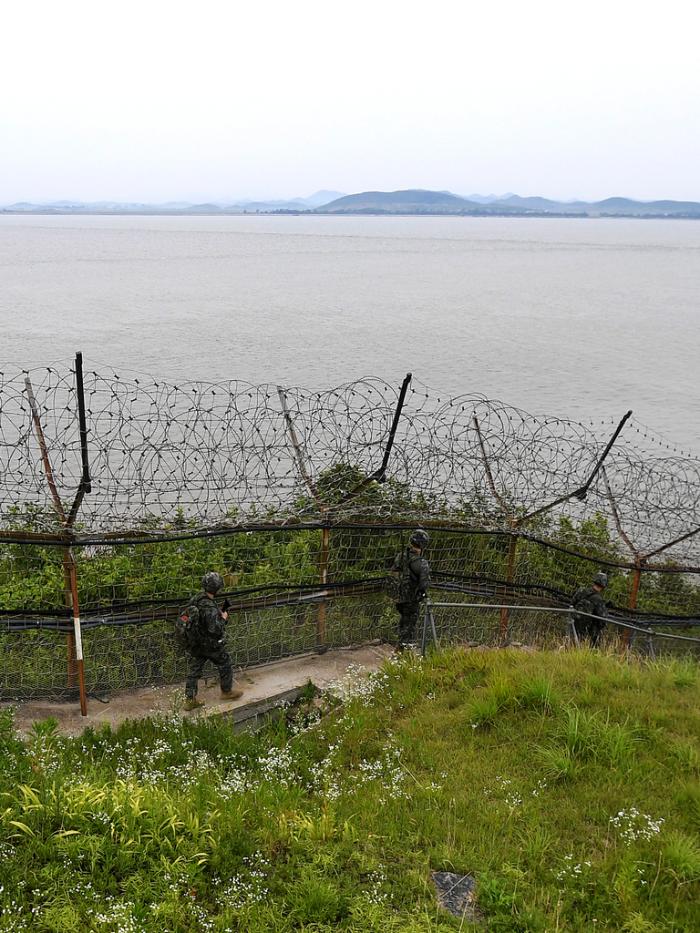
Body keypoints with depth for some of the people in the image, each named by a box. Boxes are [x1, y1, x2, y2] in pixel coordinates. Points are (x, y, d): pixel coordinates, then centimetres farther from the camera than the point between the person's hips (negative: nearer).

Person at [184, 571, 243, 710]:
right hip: (211, 645, -7)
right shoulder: (210, 607, -29)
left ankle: (190, 700, 17)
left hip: (196, 644, 7)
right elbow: (215, 630, -30)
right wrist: (223, 618, -14)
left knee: (194, 670, 12)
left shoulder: (196, 600, -3)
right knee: (225, 666, 16)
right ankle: (227, 691, 33)